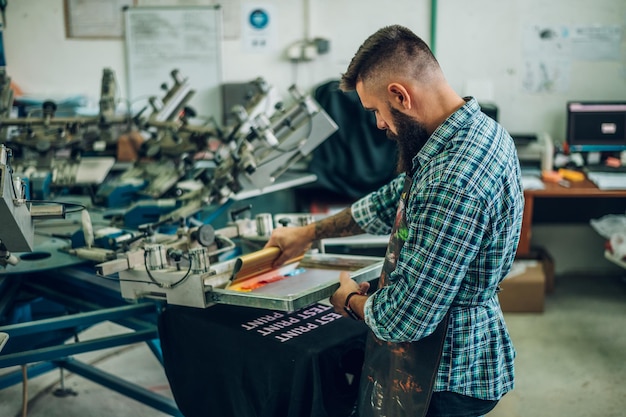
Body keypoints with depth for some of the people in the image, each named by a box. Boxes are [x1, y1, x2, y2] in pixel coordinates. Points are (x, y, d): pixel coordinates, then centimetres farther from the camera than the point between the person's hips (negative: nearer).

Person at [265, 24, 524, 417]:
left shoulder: (453, 184, -33)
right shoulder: (475, 130, 0)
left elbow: (403, 319, -29)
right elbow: (394, 202, 14)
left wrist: (350, 300, -7)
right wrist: (309, 233, 19)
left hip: (447, 380, -9)